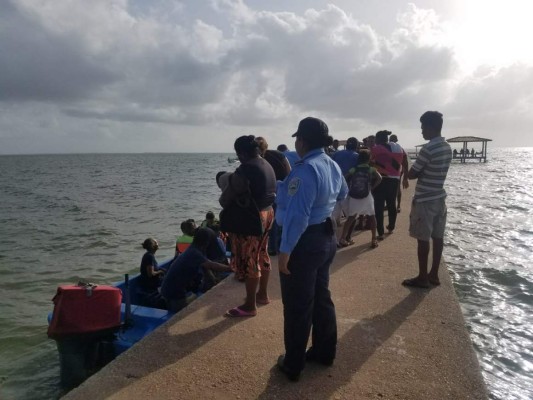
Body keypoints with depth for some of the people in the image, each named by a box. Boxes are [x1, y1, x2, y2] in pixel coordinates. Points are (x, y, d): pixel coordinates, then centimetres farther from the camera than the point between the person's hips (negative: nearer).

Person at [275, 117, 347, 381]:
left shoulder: (305, 170, -24)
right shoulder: (332, 165, 6)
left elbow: (297, 216, -28)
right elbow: (342, 194, 25)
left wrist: (285, 250, -23)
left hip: (305, 243, -9)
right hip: (327, 237, 9)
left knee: (297, 306, 5)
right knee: (321, 297, 21)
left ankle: (293, 365, 21)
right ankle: (324, 352, 37)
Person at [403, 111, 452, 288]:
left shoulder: (428, 148, -20)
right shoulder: (447, 148, 8)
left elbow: (412, 174, -14)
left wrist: (407, 168, 4)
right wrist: (422, 172, 8)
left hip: (424, 200, -9)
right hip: (439, 198, 9)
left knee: (423, 239, 0)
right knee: (437, 237, 11)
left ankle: (423, 278, 9)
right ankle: (434, 275, 21)